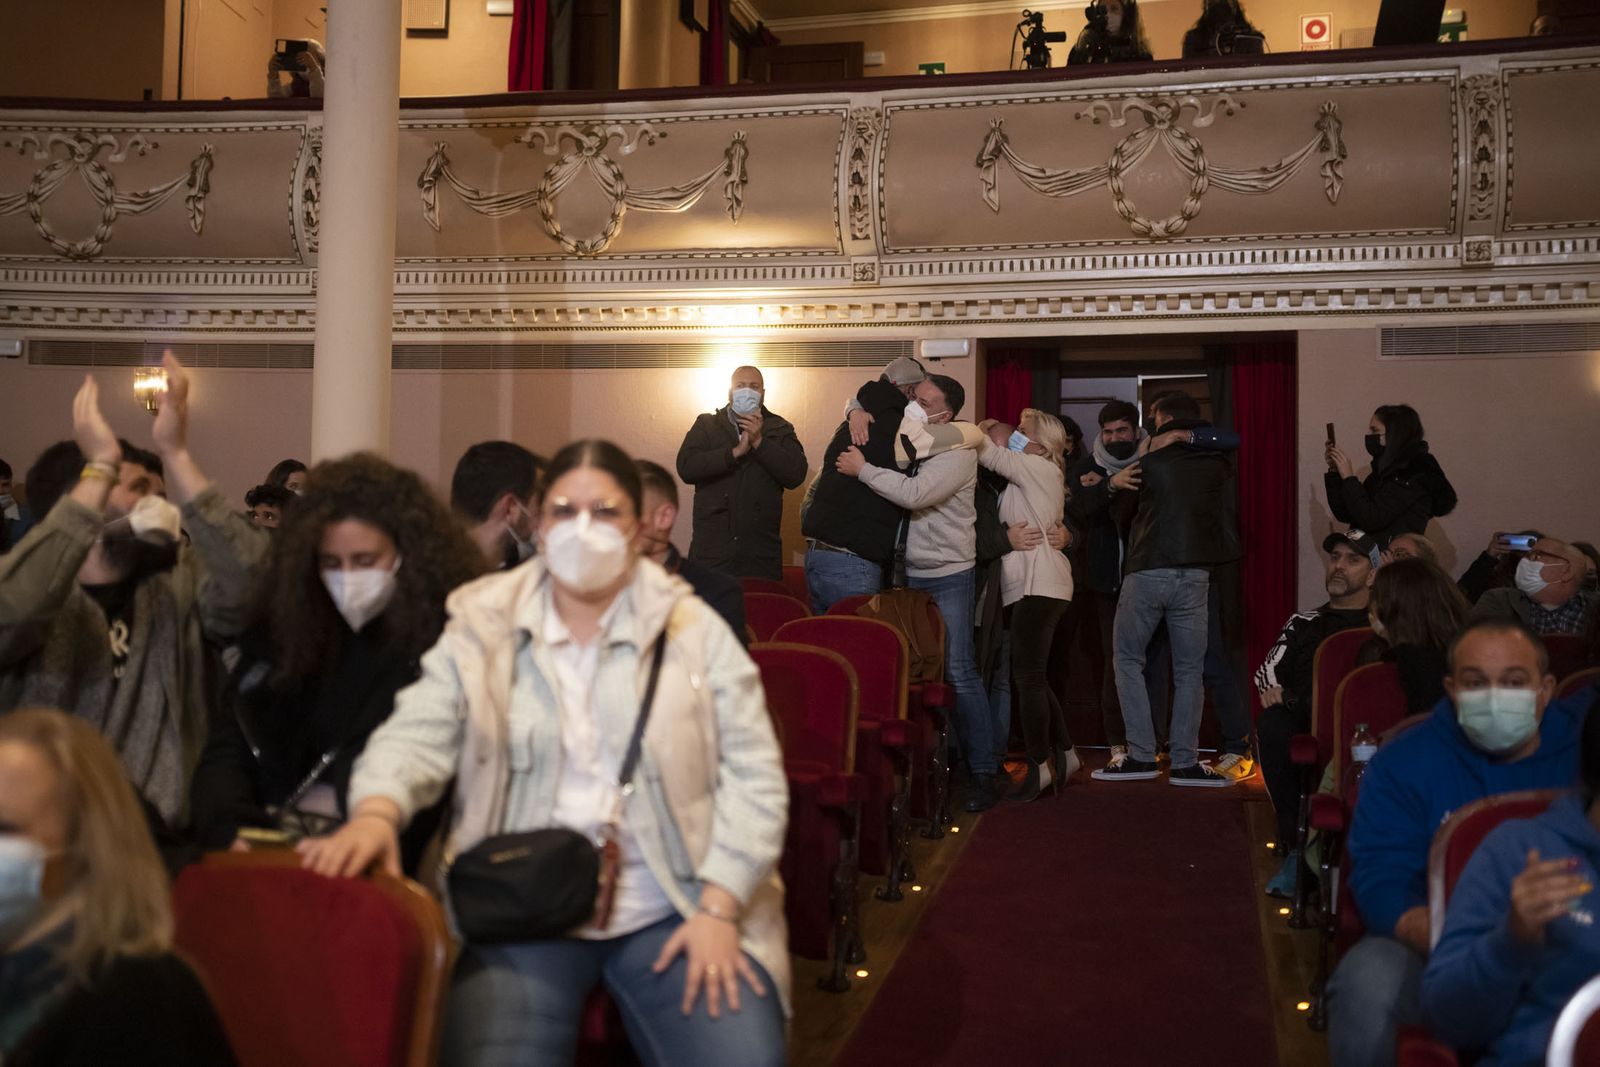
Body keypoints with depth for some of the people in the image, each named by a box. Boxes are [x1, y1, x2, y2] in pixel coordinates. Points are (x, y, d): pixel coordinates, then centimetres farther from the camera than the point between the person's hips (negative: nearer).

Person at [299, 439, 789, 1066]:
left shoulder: (697, 632, 4)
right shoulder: (482, 629, 7)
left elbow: (753, 777, 1)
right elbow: (417, 736, -2)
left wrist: (719, 910, -9)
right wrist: (376, 813, -24)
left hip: (672, 910, 0)